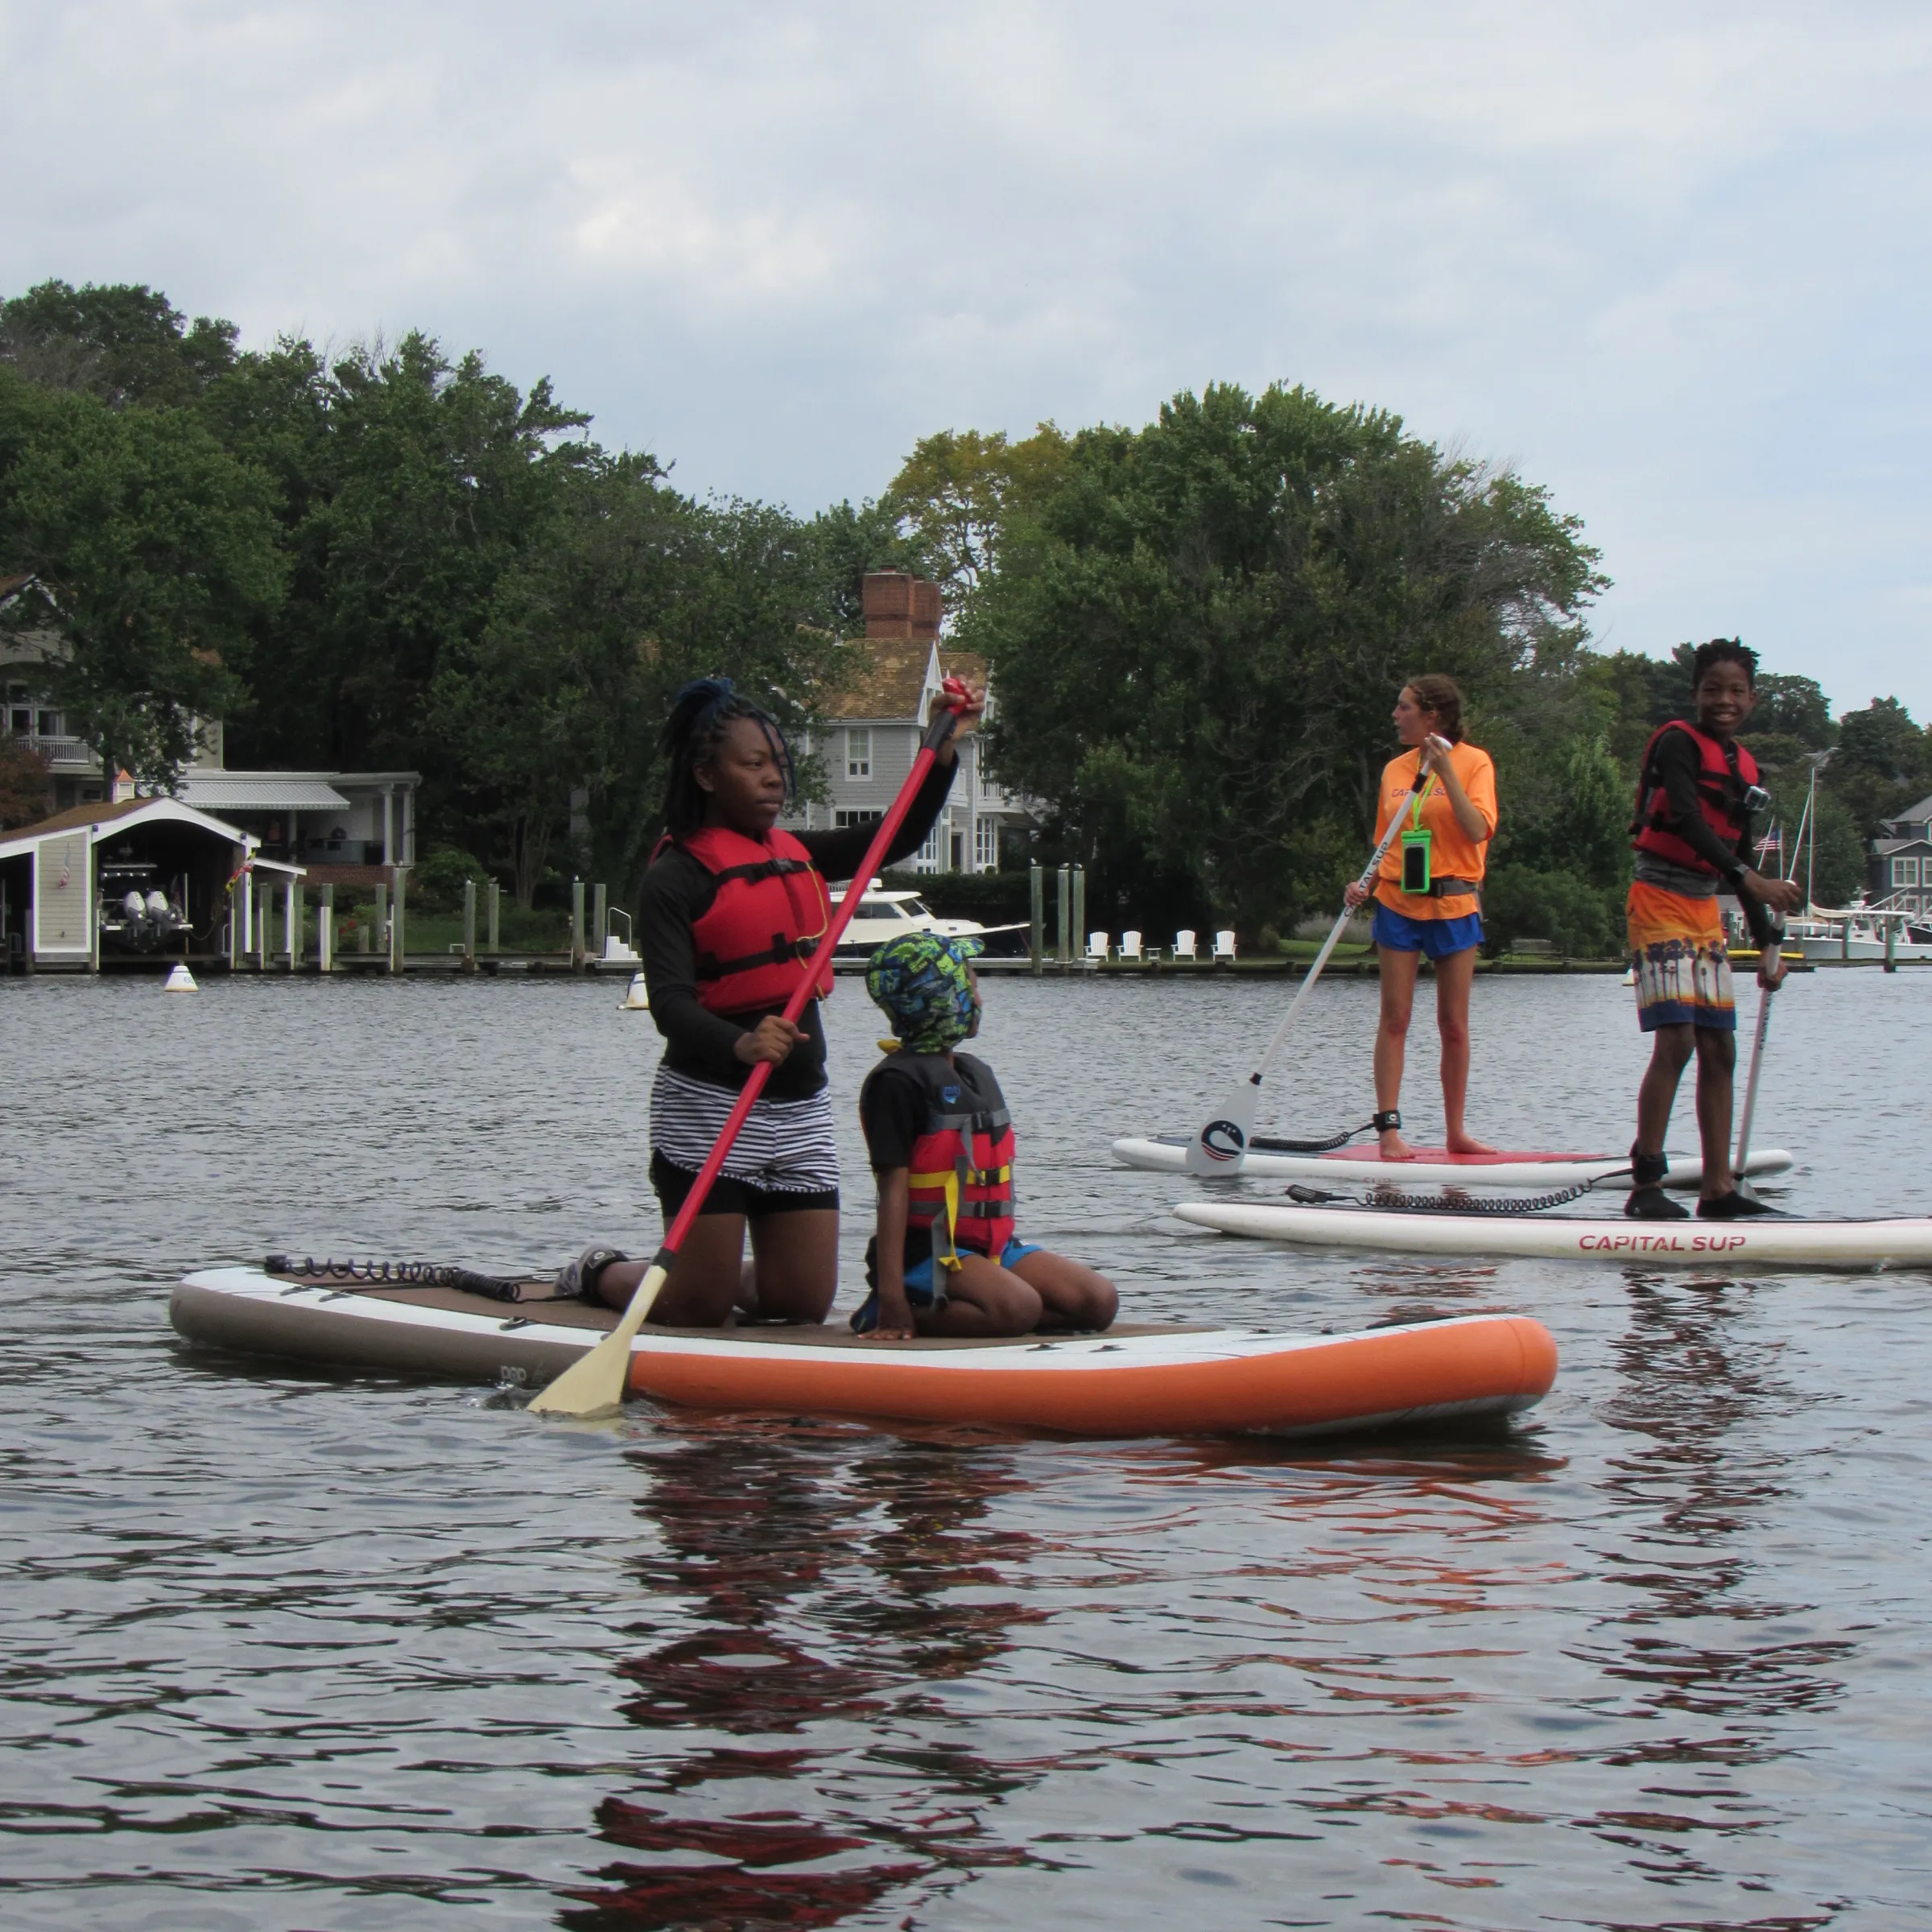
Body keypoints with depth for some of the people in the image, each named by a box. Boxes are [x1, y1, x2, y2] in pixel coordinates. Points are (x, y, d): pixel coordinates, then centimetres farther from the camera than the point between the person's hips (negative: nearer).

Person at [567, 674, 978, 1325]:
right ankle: (598, 1274, 26)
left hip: (800, 1110, 6)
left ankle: (728, 1273, 34)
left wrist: (944, 746, -1)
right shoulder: (677, 876, -11)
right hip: (709, 1107, -6)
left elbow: (899, 837, 14)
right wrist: (741, 1045, -41)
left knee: (804, 1303, 3)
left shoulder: (797, 857, 11)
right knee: (700, 1309, -3)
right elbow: (670, 1003, -22)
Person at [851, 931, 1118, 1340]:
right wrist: (891, 1297, -23)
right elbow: (894, 1189, -17)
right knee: (1017, 1307, -33)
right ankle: (903, 1316, -13)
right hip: (926, 1253, -9)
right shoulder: (897, 1082, -10)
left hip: (993, 1245, 9)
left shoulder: (978, 1074, 19)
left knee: (1100, 1302, -10)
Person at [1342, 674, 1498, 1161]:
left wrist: (1446, 773, -20)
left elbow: (1478, 831, -16)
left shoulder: (1473, 762, -2)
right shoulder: (1395, 769, 9)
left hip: (1453, 905, -3)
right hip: (1398, 903, 3)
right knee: (1395, 1017, -2)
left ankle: (1455, 1130, 11)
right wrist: (1364, 884, -3)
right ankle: (1389, 1129, -3)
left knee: (1454, 1024, 3)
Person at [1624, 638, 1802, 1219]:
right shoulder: (1678, 743, -8)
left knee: (1719, 1049, 5)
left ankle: (1718, 1188, 8)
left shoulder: (1743, 767, 15)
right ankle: (1645, 1186, -13)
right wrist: (1751, 880, -33)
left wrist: (1768, 942, 18)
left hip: (1705, 909, 8)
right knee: (1675, 1040, -16)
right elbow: (1685, 820, -23)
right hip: (1660, 899, -8)